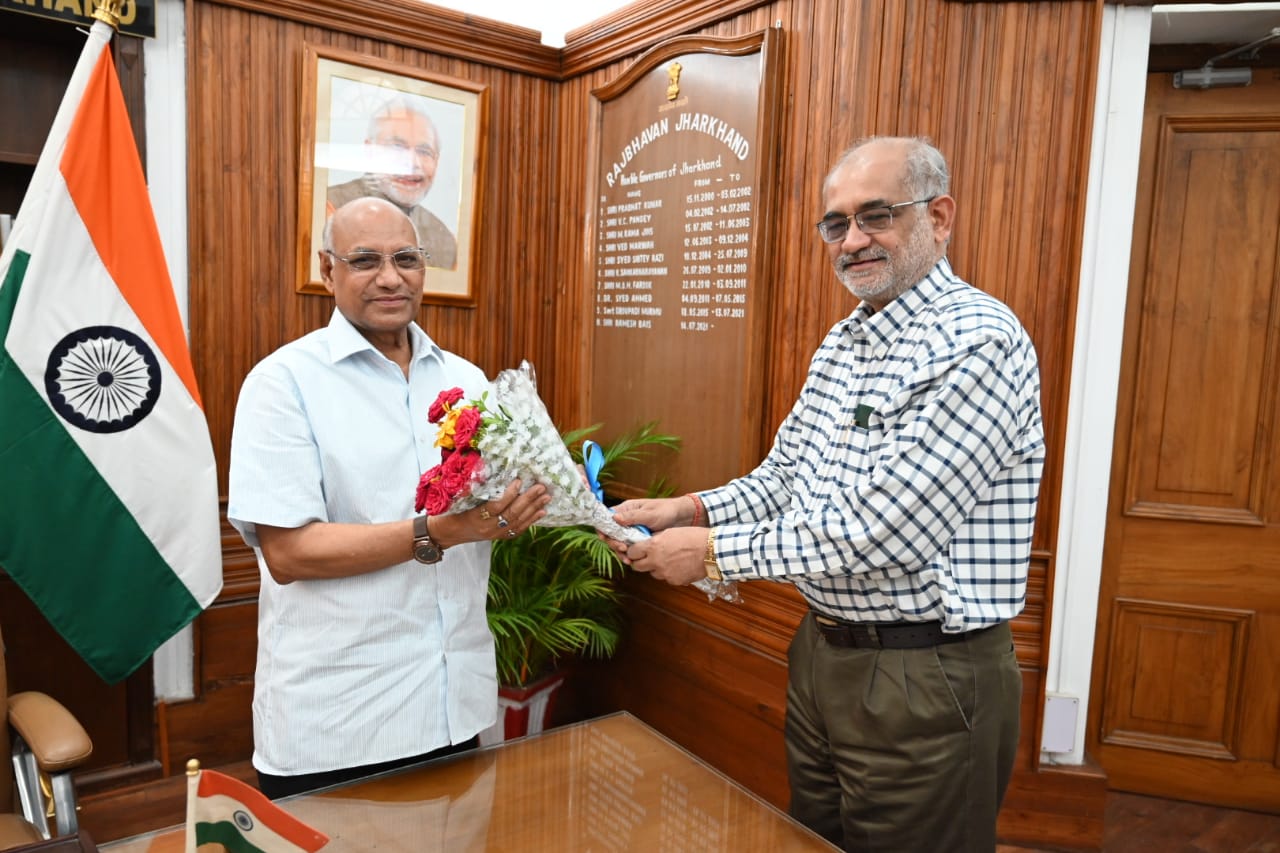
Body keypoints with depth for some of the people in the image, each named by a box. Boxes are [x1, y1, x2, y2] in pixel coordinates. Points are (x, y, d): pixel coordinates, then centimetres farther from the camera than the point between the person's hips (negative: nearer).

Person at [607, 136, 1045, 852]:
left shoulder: (978, 342, -20)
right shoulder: (841, 345, 9)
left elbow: (881, 530, -26)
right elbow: (783, 480, 12)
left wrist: (715, 550, -19)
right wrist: (687, 511, -5)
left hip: (928, 680, -8)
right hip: (822, 653, 8)